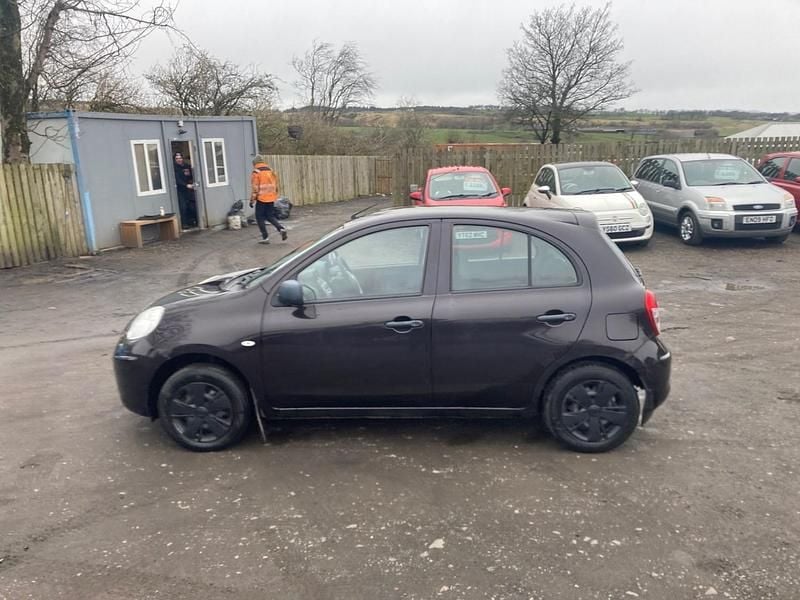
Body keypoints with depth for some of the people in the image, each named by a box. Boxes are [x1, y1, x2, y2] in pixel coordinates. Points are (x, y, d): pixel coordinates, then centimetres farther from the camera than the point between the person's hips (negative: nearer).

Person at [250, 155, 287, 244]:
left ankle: (265, 237, 3)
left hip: (261, 198, -6)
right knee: (270, 216, 17)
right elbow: (275, 184, 14)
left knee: (260, 217, 6)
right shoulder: (270, 170, 10)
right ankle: (281, 229, -4)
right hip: (271, 198, 6)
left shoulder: (256, 172, -9)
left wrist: (252, 200, -6)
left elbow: (255, 187, -12)